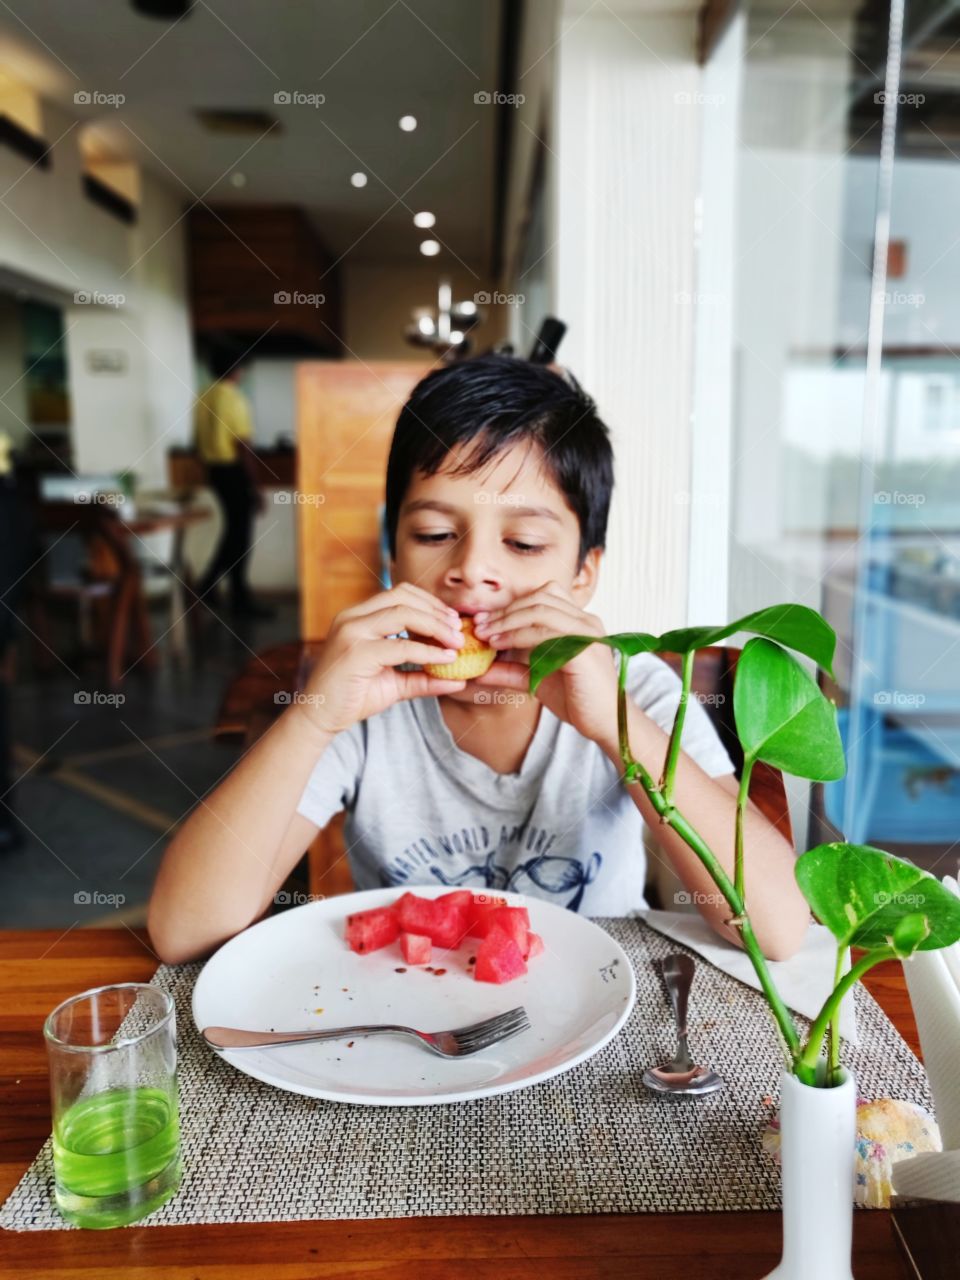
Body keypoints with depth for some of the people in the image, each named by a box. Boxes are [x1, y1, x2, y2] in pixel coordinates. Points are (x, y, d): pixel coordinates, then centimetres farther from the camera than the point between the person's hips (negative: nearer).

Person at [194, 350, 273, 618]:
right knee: (241, 534, 1)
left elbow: (199, 439, 13)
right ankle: (241, 599, 7)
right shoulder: (235, 399, -16)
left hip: (214, 470, 8)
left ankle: (210, 584, 20)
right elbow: (243, 447, -19)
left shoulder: (203, 398, 8)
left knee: (233, 529, 20)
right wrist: (255, 485, -15)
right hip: (234, 470, -8)